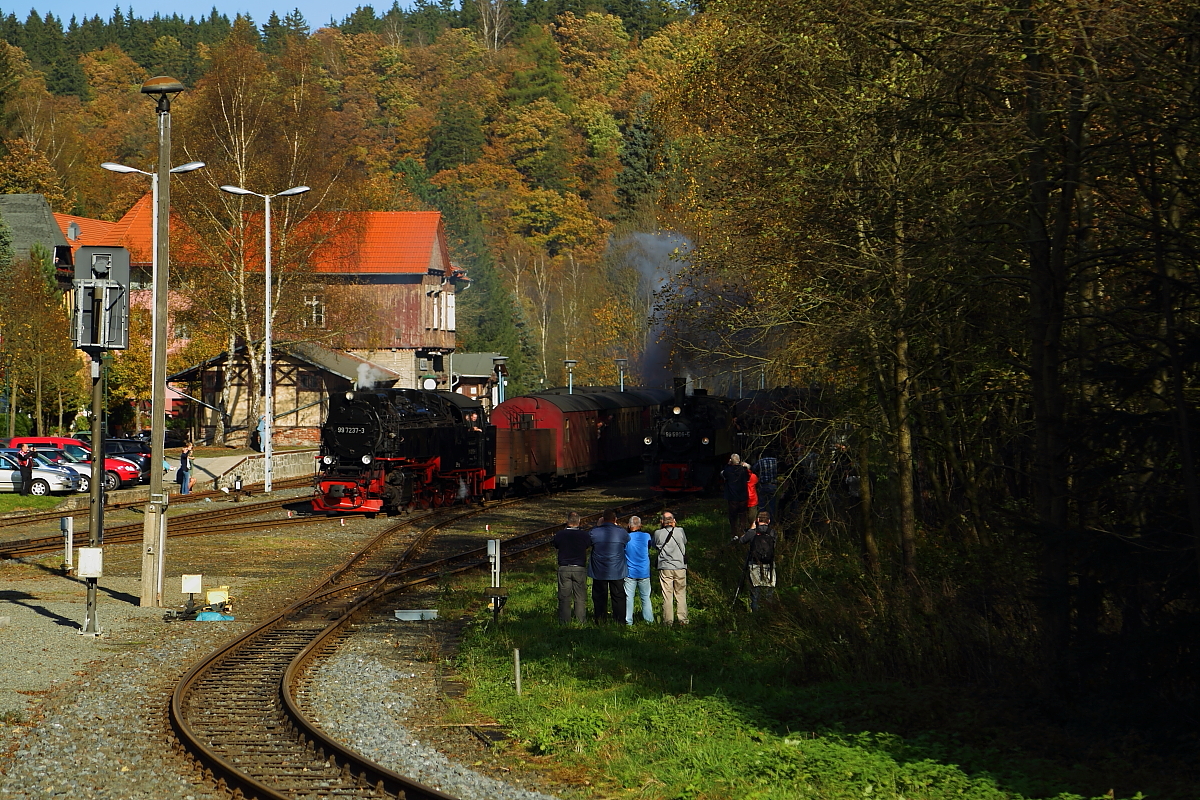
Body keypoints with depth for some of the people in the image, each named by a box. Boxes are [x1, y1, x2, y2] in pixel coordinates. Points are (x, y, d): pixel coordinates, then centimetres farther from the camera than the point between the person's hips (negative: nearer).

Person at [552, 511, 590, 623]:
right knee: (580, 597, 8)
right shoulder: (584, 535, -7)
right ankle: (581, 621, 9)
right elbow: (589, 544, 10)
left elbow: (556, 547, 9)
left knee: (564, 597, 7)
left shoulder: (560, 535, -7)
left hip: (564, 569, 0)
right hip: (580, 569, 0)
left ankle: (564, 622, 8)